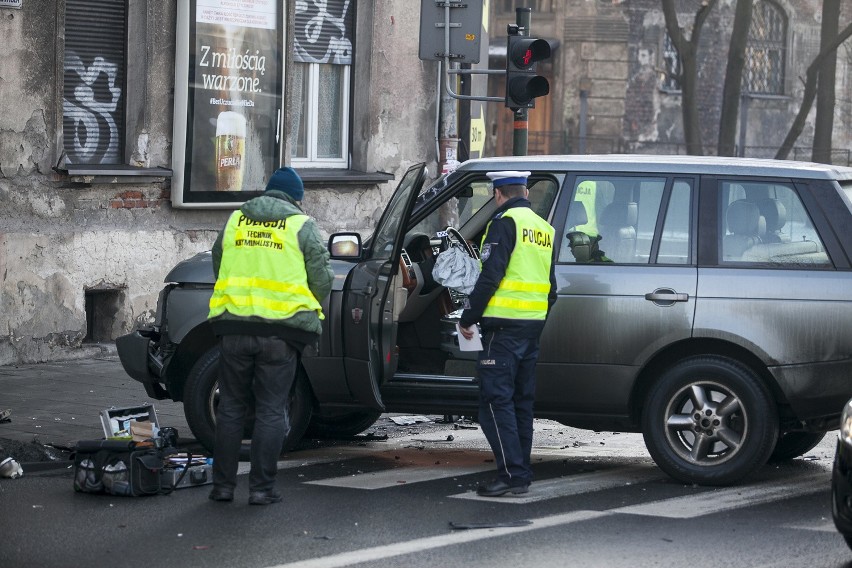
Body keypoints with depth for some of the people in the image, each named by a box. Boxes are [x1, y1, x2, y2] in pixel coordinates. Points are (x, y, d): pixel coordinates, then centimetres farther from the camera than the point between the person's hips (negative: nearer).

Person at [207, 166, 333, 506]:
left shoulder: (235, 220, 12)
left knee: (231, 407, 11)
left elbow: (218, 268, 21)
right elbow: (322, 280, 2)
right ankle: (262, 487, 1)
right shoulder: (302, 226, 1)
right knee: (271, 410, 3)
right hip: (281, 331, -3)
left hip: (234, 327, 3)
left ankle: (223, 485, 12)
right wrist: (308, 311, 21)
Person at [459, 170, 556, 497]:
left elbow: (490, 276, -16)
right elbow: (550, 284, 21)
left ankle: (511, 473, -13)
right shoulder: (543, 229, 17)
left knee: (496, 400, -7)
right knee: (521, 400, 13)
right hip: (533, 326, 8)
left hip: (505, 326, -8)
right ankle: (522, 475, 16)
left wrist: (468, 318, -9)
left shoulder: (505, 223, -10)